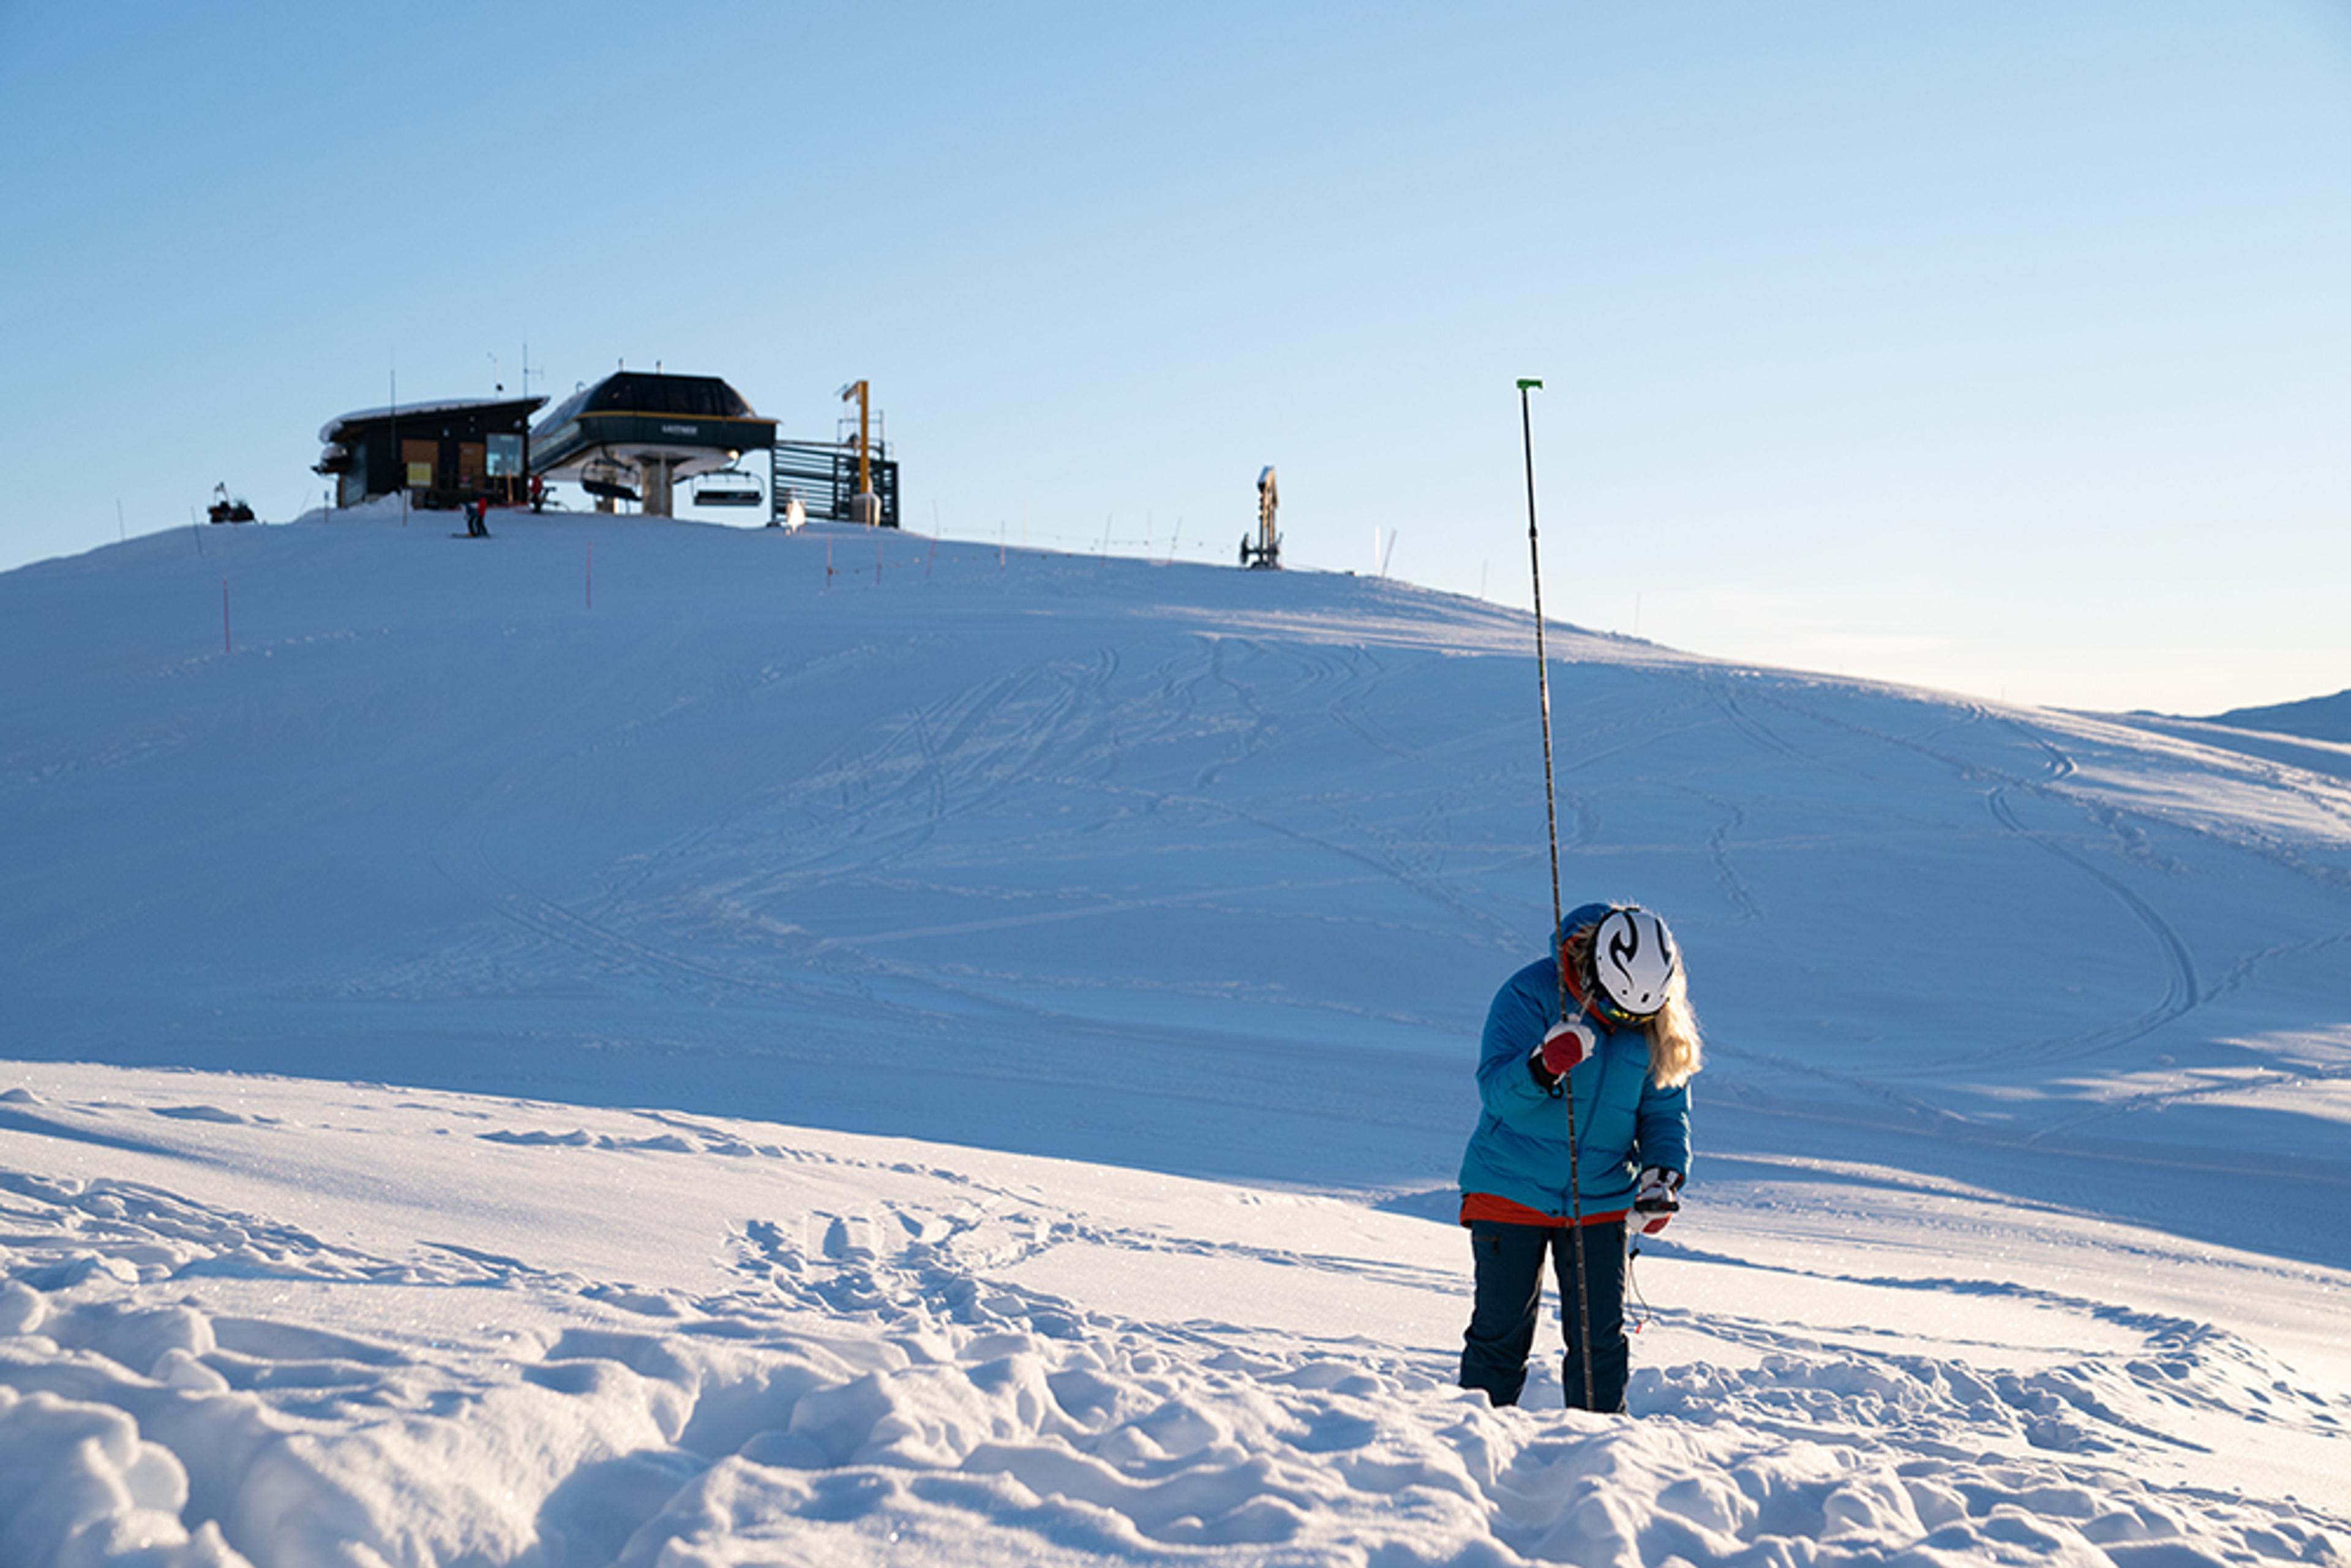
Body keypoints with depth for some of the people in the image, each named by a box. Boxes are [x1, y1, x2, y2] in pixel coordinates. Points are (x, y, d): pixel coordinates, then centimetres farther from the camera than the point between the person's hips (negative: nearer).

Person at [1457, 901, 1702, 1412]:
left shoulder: (1661, 1024, -2)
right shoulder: (1530, 995, -14)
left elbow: (1667, 1110, 7)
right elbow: (1495, 1092, -20)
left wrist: (1663, 1174, -11)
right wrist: (1543, 1067, -41)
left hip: (1601, 1204, 3)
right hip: (1511, 1192, -3)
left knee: (1601, 1336, 2)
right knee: (1501, 1330, 2)